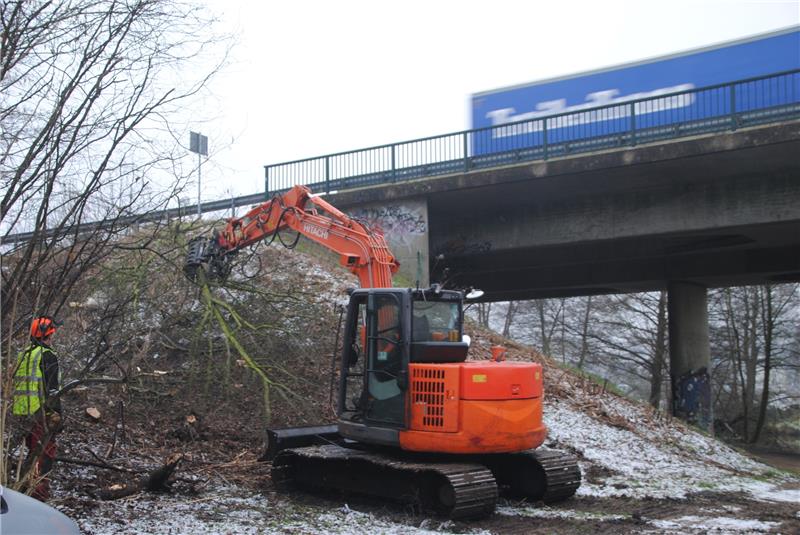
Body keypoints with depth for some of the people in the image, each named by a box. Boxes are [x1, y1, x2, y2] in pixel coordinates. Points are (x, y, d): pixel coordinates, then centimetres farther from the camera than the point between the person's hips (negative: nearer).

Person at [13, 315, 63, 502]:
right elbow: (51, 390, -16)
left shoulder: (23, 354, 13)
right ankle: (39, 494, -3)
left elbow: (16, 384, 18)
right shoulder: (48, 356, -12)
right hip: (42, 414, -8)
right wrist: (58, 416, -12)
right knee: (46, 454, -2)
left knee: (33, 452, 20)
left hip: (23, 414, 8)